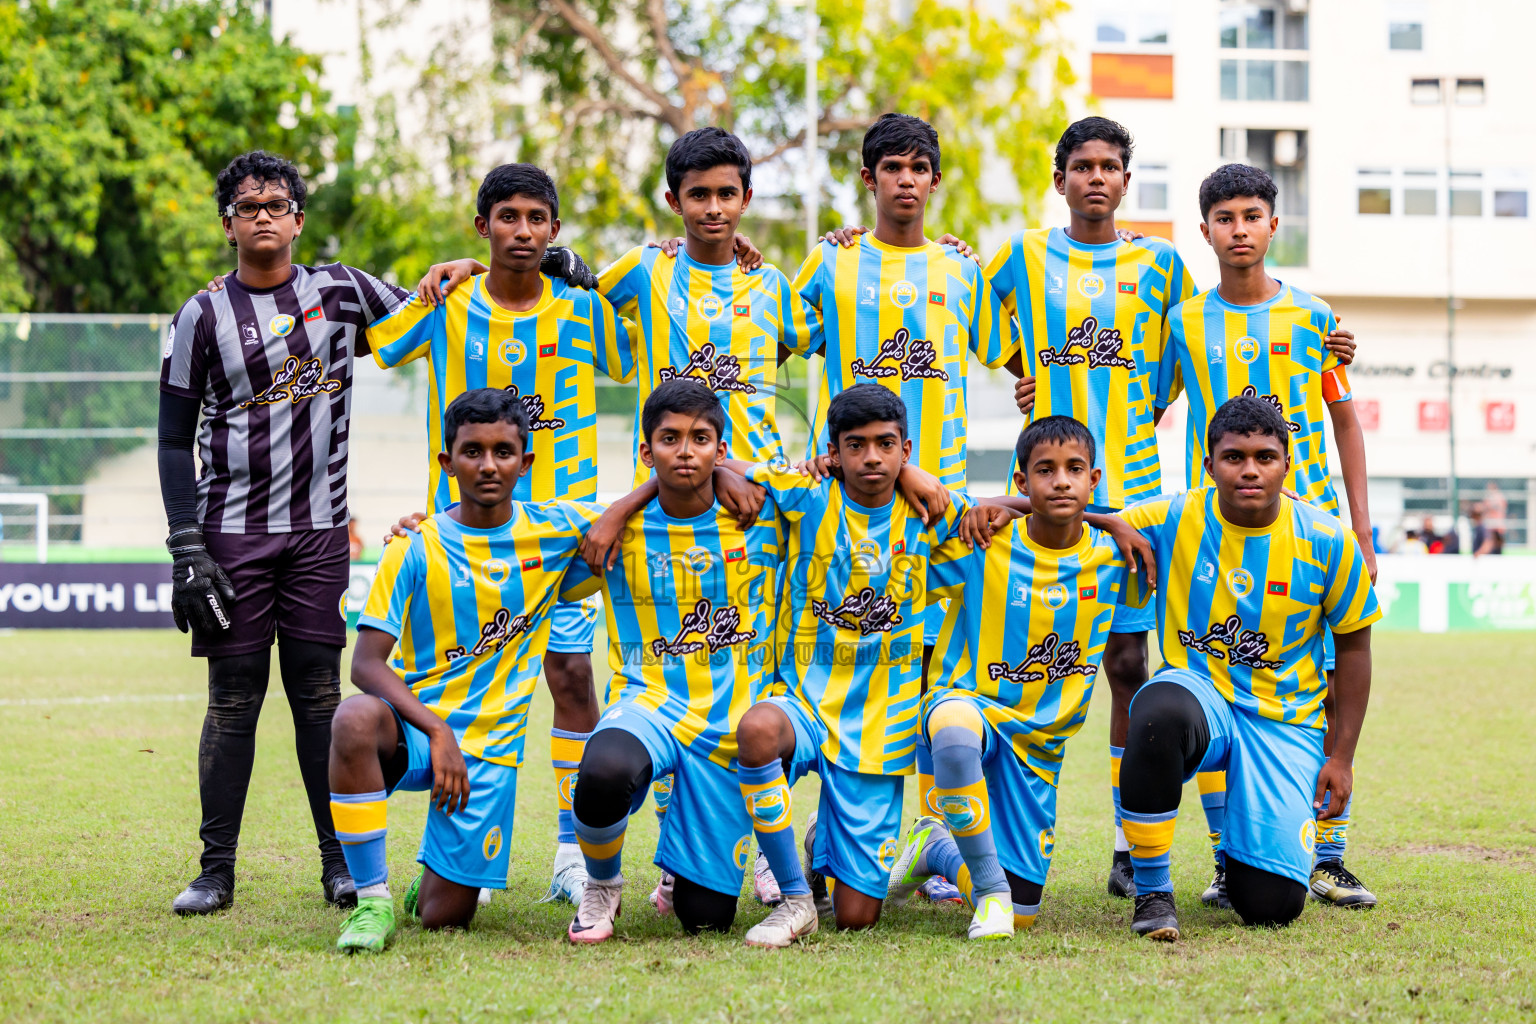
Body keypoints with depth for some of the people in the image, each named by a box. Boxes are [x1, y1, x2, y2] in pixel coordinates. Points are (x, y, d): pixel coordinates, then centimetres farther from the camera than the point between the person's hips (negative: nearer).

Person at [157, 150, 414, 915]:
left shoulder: (341, 293, 7)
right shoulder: (203, 317, 2)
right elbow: (175, 440, 3)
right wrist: (186, 548, -6)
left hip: (319, 534, 1)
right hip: (232, 532, -1)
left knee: (320, 696, 2)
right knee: (233, 699, 0)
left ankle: (341, 860, 10)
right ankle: (217, 868, 6)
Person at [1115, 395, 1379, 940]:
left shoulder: (1328, 542, -6)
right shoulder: (1170, 522, -7)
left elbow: (1353, 649, 5)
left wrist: (1340, 758, 3)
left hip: (1288, 721, 0)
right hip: (1200, 693, 0)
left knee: (1271, 903, -15)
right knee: (1159, 712, -42)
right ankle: (1151, 890, -21)